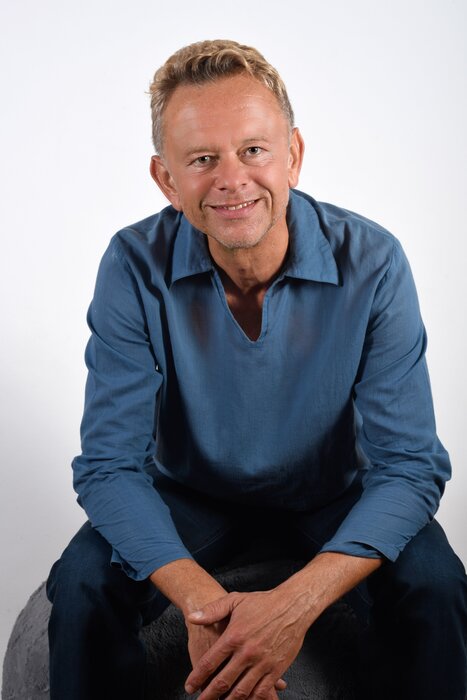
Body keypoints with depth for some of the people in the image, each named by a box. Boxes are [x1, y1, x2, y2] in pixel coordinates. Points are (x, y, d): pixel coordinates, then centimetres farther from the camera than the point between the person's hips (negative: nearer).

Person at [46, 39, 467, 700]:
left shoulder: (373, 262, -22)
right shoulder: (135, 268, -20)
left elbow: (410, 464, -21)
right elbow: (110, 464, -19)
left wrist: (295, 603, -37)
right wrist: (201, 599, -36)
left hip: (333, 492, 0)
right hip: (189, 491, 1)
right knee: (83, 585, -23)